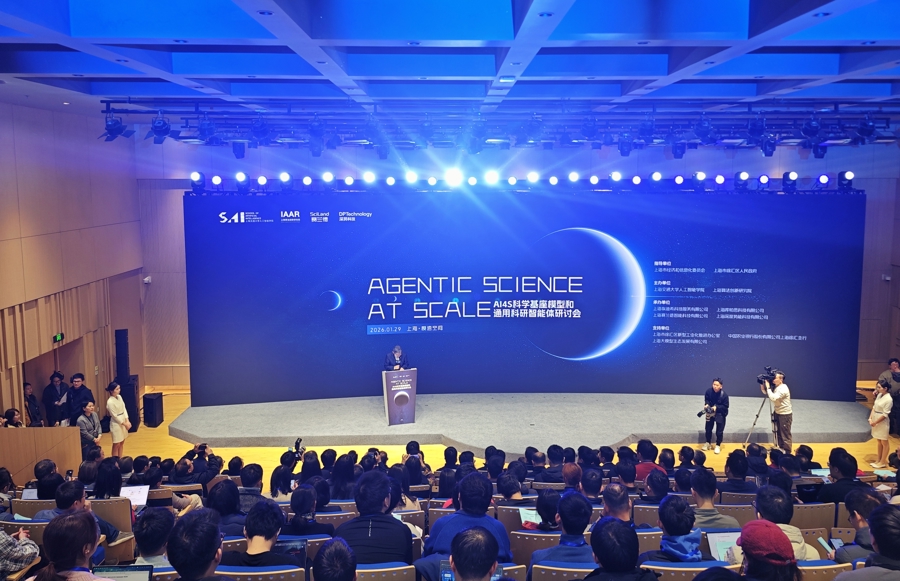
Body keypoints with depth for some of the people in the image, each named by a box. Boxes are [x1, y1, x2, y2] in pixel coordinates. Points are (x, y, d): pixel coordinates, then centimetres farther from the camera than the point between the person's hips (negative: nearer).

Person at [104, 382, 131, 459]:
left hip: (123, 422, 8)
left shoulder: (119, 397, 1)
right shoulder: (110, 402, -21)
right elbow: (115, 416, -17)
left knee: (122, 442, 16)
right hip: (116, 424, -8)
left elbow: (124, 409, 3)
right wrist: (124, 424, -12)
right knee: (116, 444, 1)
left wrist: (127, 421, -6)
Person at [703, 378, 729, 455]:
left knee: (719, 430, 1)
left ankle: (718, 445, 20)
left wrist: (716, 407, -28)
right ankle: (708, 443, 35)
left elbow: (725, 406, -17)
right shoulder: (709, 391, -18)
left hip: (720, 413, -3)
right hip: (710, 412, 3)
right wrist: (706, 404, -20)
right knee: (708, 428, 14)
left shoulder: (724, 395, -25)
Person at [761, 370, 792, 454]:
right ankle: (781, 449, 32)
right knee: (778, 433, 18)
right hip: (777, 413, 9)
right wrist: (763, 387, -6)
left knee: (785, 434, 0)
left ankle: (787, 452, 9)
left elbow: (773, 398, -34)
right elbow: (767, 395, 8)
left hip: (785, 414, -9)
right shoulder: (776, 387, 3)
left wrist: (768, 387, -28)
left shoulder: (783, 388, -24)